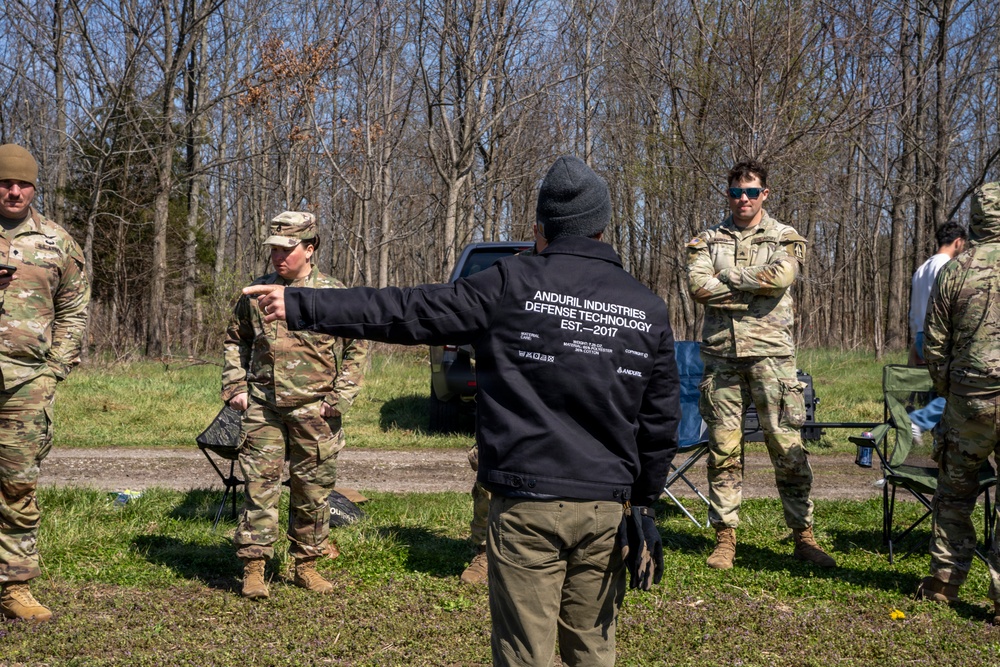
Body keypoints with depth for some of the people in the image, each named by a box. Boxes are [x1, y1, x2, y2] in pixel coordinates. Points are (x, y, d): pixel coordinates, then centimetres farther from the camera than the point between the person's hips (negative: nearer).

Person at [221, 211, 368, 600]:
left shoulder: (333, 294, 0)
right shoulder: (256, 293, 7)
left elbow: (356, 349, 4)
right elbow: (235, 340, 18)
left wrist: (340, 397, -4)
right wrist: (235, 386, 7)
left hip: (314, 411, -1)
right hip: (262, 408, 1)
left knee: (313, 491, 7)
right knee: (260, 486, -1)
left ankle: (306, 564, 21)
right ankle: (254, 568, 7)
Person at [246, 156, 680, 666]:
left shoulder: (513, 284, -7)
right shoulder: (648, 308, 5)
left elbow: (406, 312, -7)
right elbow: (661, 420, 8)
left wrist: (300, 306, -1)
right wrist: (643, 498, 21)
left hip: (527, 503, -3)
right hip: (606, 508, 4)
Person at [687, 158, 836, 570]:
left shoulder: (785, 239, 9)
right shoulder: (707, 240, 13)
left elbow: (779, 276, -13)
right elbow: (698, 286, -6)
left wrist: (727, 277, -5)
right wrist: (754, 289, -9)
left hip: (770, 354, -1)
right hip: (721, 354, 2)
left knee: (787, 446, -1)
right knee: (723, 448, 4)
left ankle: (803, 535, 10)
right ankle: (725, 537, 11)